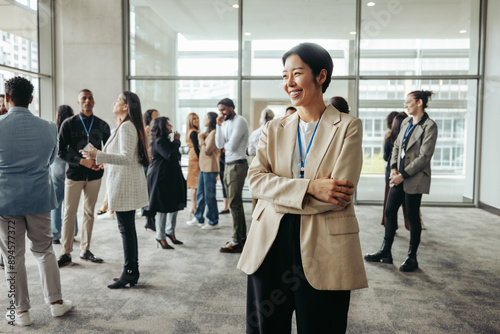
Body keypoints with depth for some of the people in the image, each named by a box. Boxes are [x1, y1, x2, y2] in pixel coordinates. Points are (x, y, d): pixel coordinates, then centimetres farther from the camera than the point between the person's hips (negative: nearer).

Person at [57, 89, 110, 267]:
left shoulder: (102, 125, 5)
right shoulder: (69, 124, -2)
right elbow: (61, 151, -6)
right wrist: (82, 161, -18)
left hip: (94, 174, 3)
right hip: (74, 174, -2)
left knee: (89, 213, 9)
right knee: (69, 213, 1)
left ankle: (85, 250, 20)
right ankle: (66, 253, 10)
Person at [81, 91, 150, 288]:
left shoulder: (126, 127, -15)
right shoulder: (131, 126, 17)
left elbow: (127, 157, -24)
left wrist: (99, 156, -30)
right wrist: (107, 162, 28)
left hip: (124, 184, -11)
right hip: (127, 183, 11)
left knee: (126, 229, -4)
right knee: (128, 228, 14)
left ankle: (129, 272, 5)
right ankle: (132, 271, 22)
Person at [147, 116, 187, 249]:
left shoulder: (165, 140, 17)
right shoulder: (159, 141, -13)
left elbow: (176, 156, 17)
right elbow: (170, 156, -23)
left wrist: (176, 141, 5)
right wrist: (176, 141, -12)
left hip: (171, 177, 10)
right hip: (161, 178, -10)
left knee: (175, 205, 12)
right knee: (163, 208, -2)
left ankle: (170, 232, 27)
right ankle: (161, 237, 10)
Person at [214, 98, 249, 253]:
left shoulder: (240, 121, -11)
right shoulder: (225, 123, 15)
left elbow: (232, 145, -18)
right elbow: (219, 144, 6)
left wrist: (225, 145, 4)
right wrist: (219, 125, -1)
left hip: (237, 165, -9)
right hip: (228, 165, 9)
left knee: (234, 203, -9)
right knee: (235, 202, 13)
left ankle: (237, 242, -4)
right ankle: (242, 236, 23)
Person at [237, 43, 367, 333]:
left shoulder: (348, 127, -1)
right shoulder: (274, 129, 10)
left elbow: (340, 194, -12)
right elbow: (255, 179, -4)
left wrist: (280, 195, -11)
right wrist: (309, 187, -17)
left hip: (323, 249, -3)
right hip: (270, 247, 4)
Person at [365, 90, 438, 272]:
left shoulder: (429, 126, -12)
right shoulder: (406, 122, 11)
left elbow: (424, 157, -16)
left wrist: (403, 175, -16)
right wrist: (393, 167, 1)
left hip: (414, 178, -7)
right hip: (400, 176, 8)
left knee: (413, 217, 2)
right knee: (390, 211, 10)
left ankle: (412, 258, 16)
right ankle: (385, 252, 22)